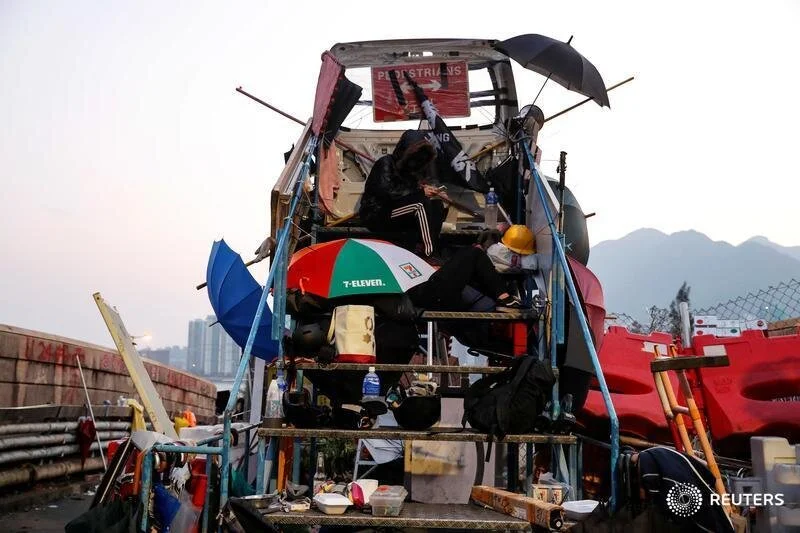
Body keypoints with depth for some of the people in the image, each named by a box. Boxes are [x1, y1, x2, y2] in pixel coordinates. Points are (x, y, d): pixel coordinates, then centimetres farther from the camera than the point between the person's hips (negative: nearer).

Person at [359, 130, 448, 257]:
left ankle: (412, 246, -21)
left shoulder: (408, 169, 10)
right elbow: (387, 192, -26)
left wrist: (430, 193, -12)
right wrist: (421, 192, -23)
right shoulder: (386, 163, -11)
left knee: (436, 205, -8)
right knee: (421, 203, -28)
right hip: (376, 215, -8)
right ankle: (430, 254, -30)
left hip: (395, 217, 8)